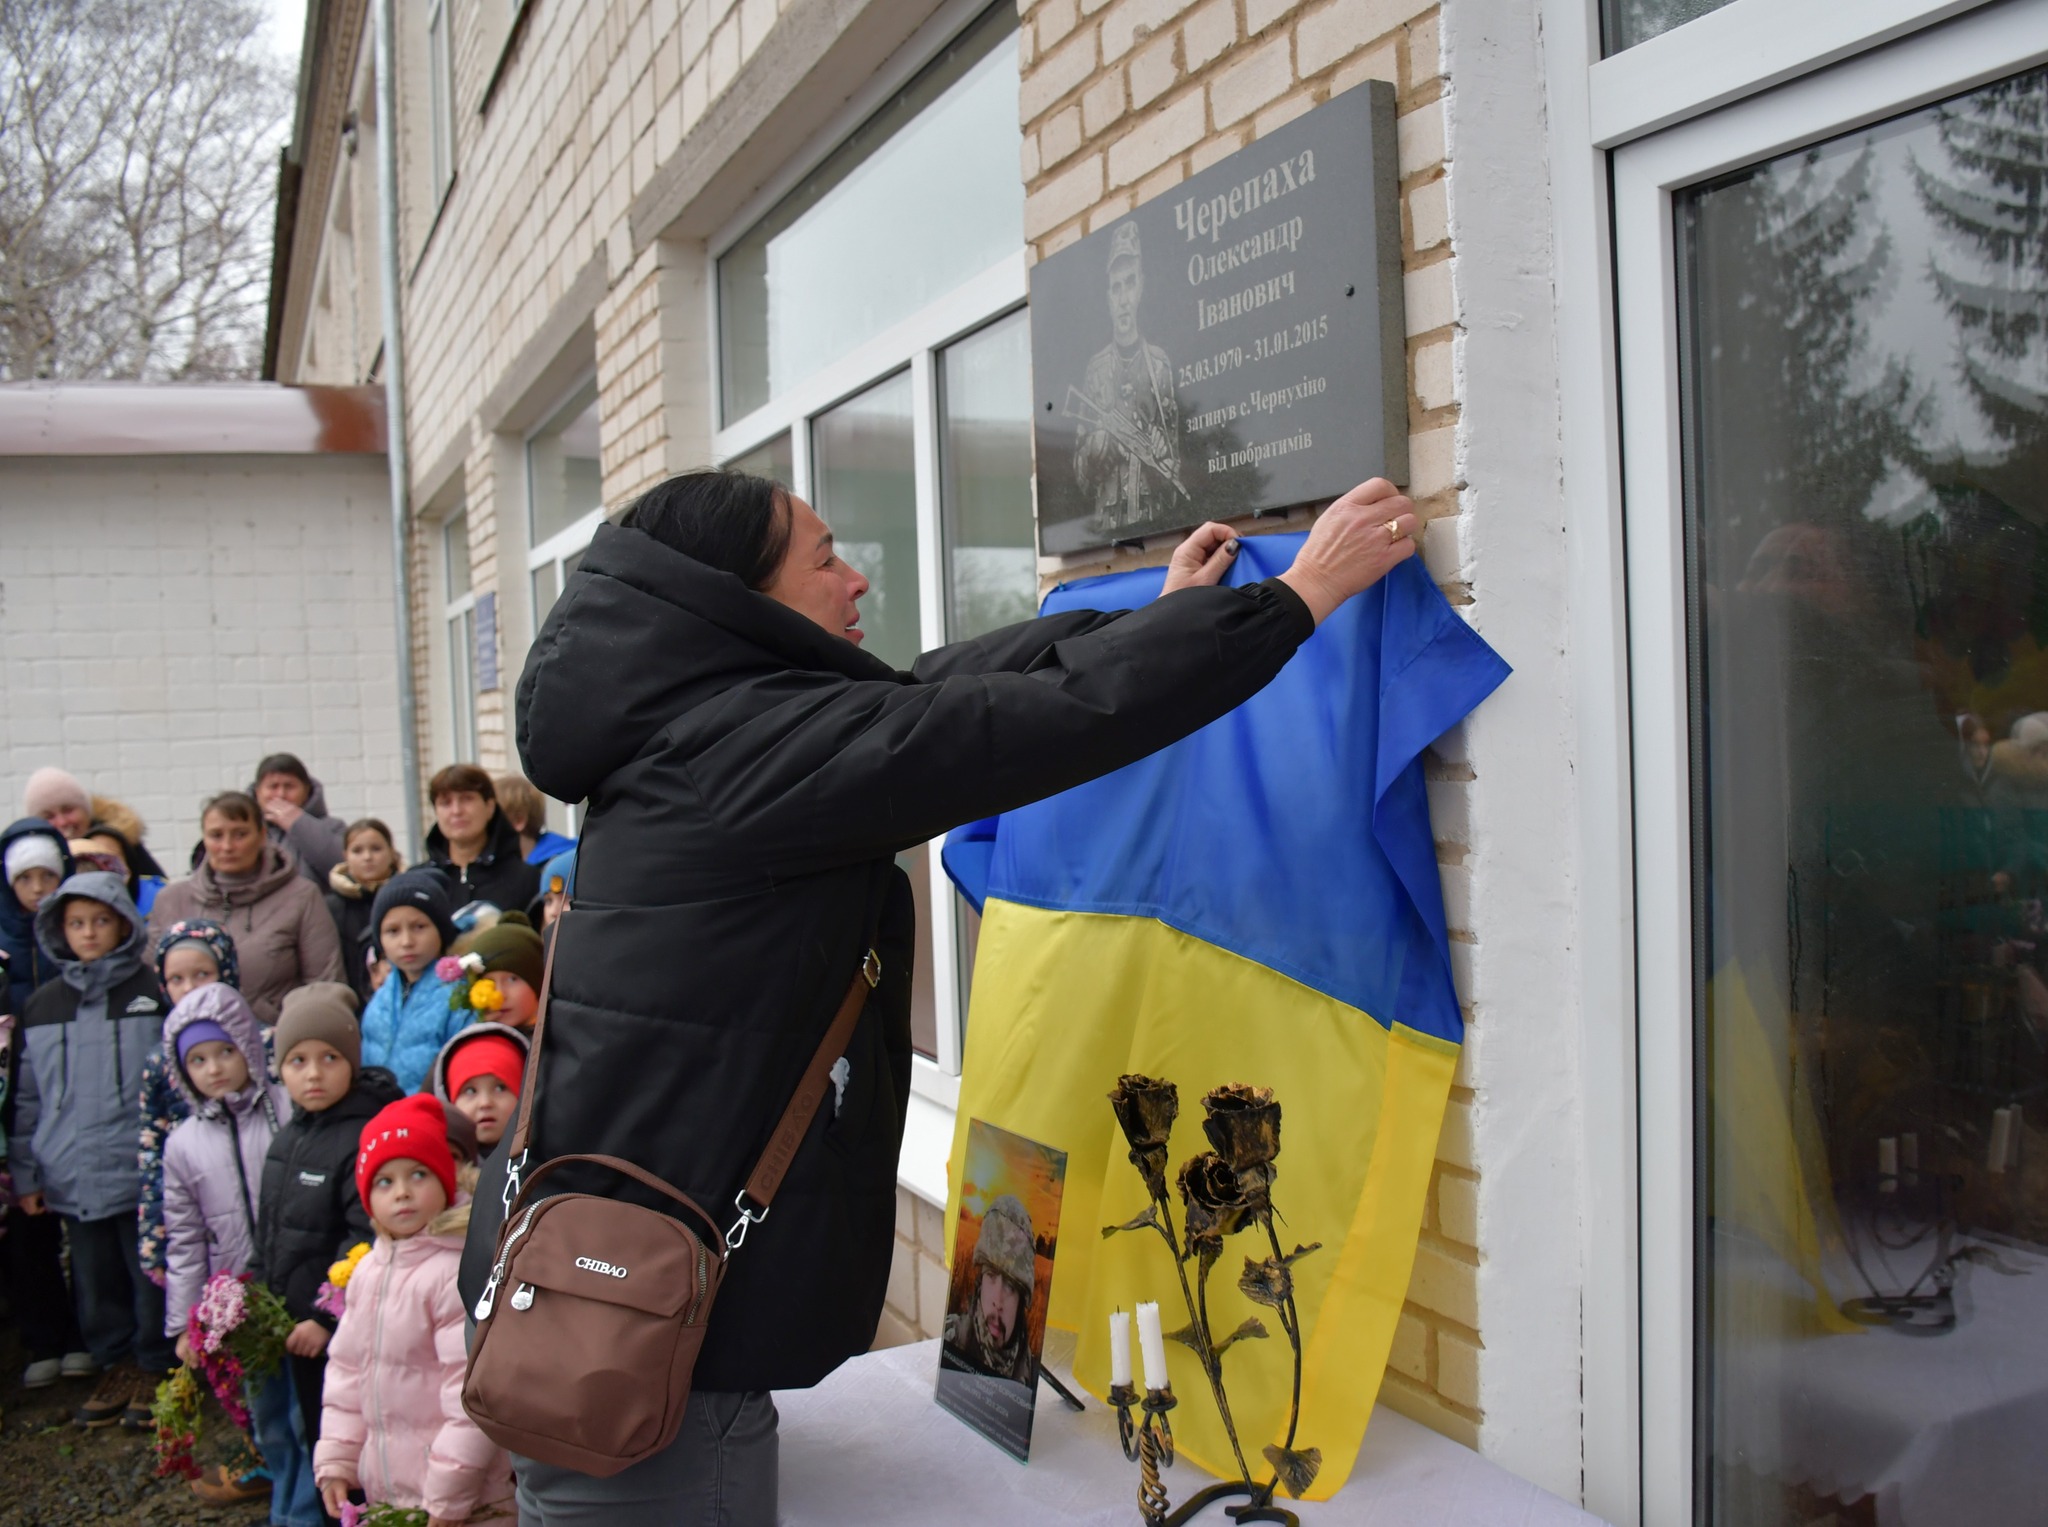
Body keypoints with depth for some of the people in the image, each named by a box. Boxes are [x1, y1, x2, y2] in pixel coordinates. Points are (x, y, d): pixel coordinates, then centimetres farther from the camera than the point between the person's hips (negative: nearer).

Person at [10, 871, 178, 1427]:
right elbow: (26, 1098, 13)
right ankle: (116, 1365, 28)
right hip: (73, 1180, 4)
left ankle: (155, 1367, 19)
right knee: (95, 1283, 13)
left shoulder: (153, 993, -1)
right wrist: (25, 1173, 8)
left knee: (152, 1278, 4)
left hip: (143, 1172, -4)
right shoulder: (43, 1005, 9)